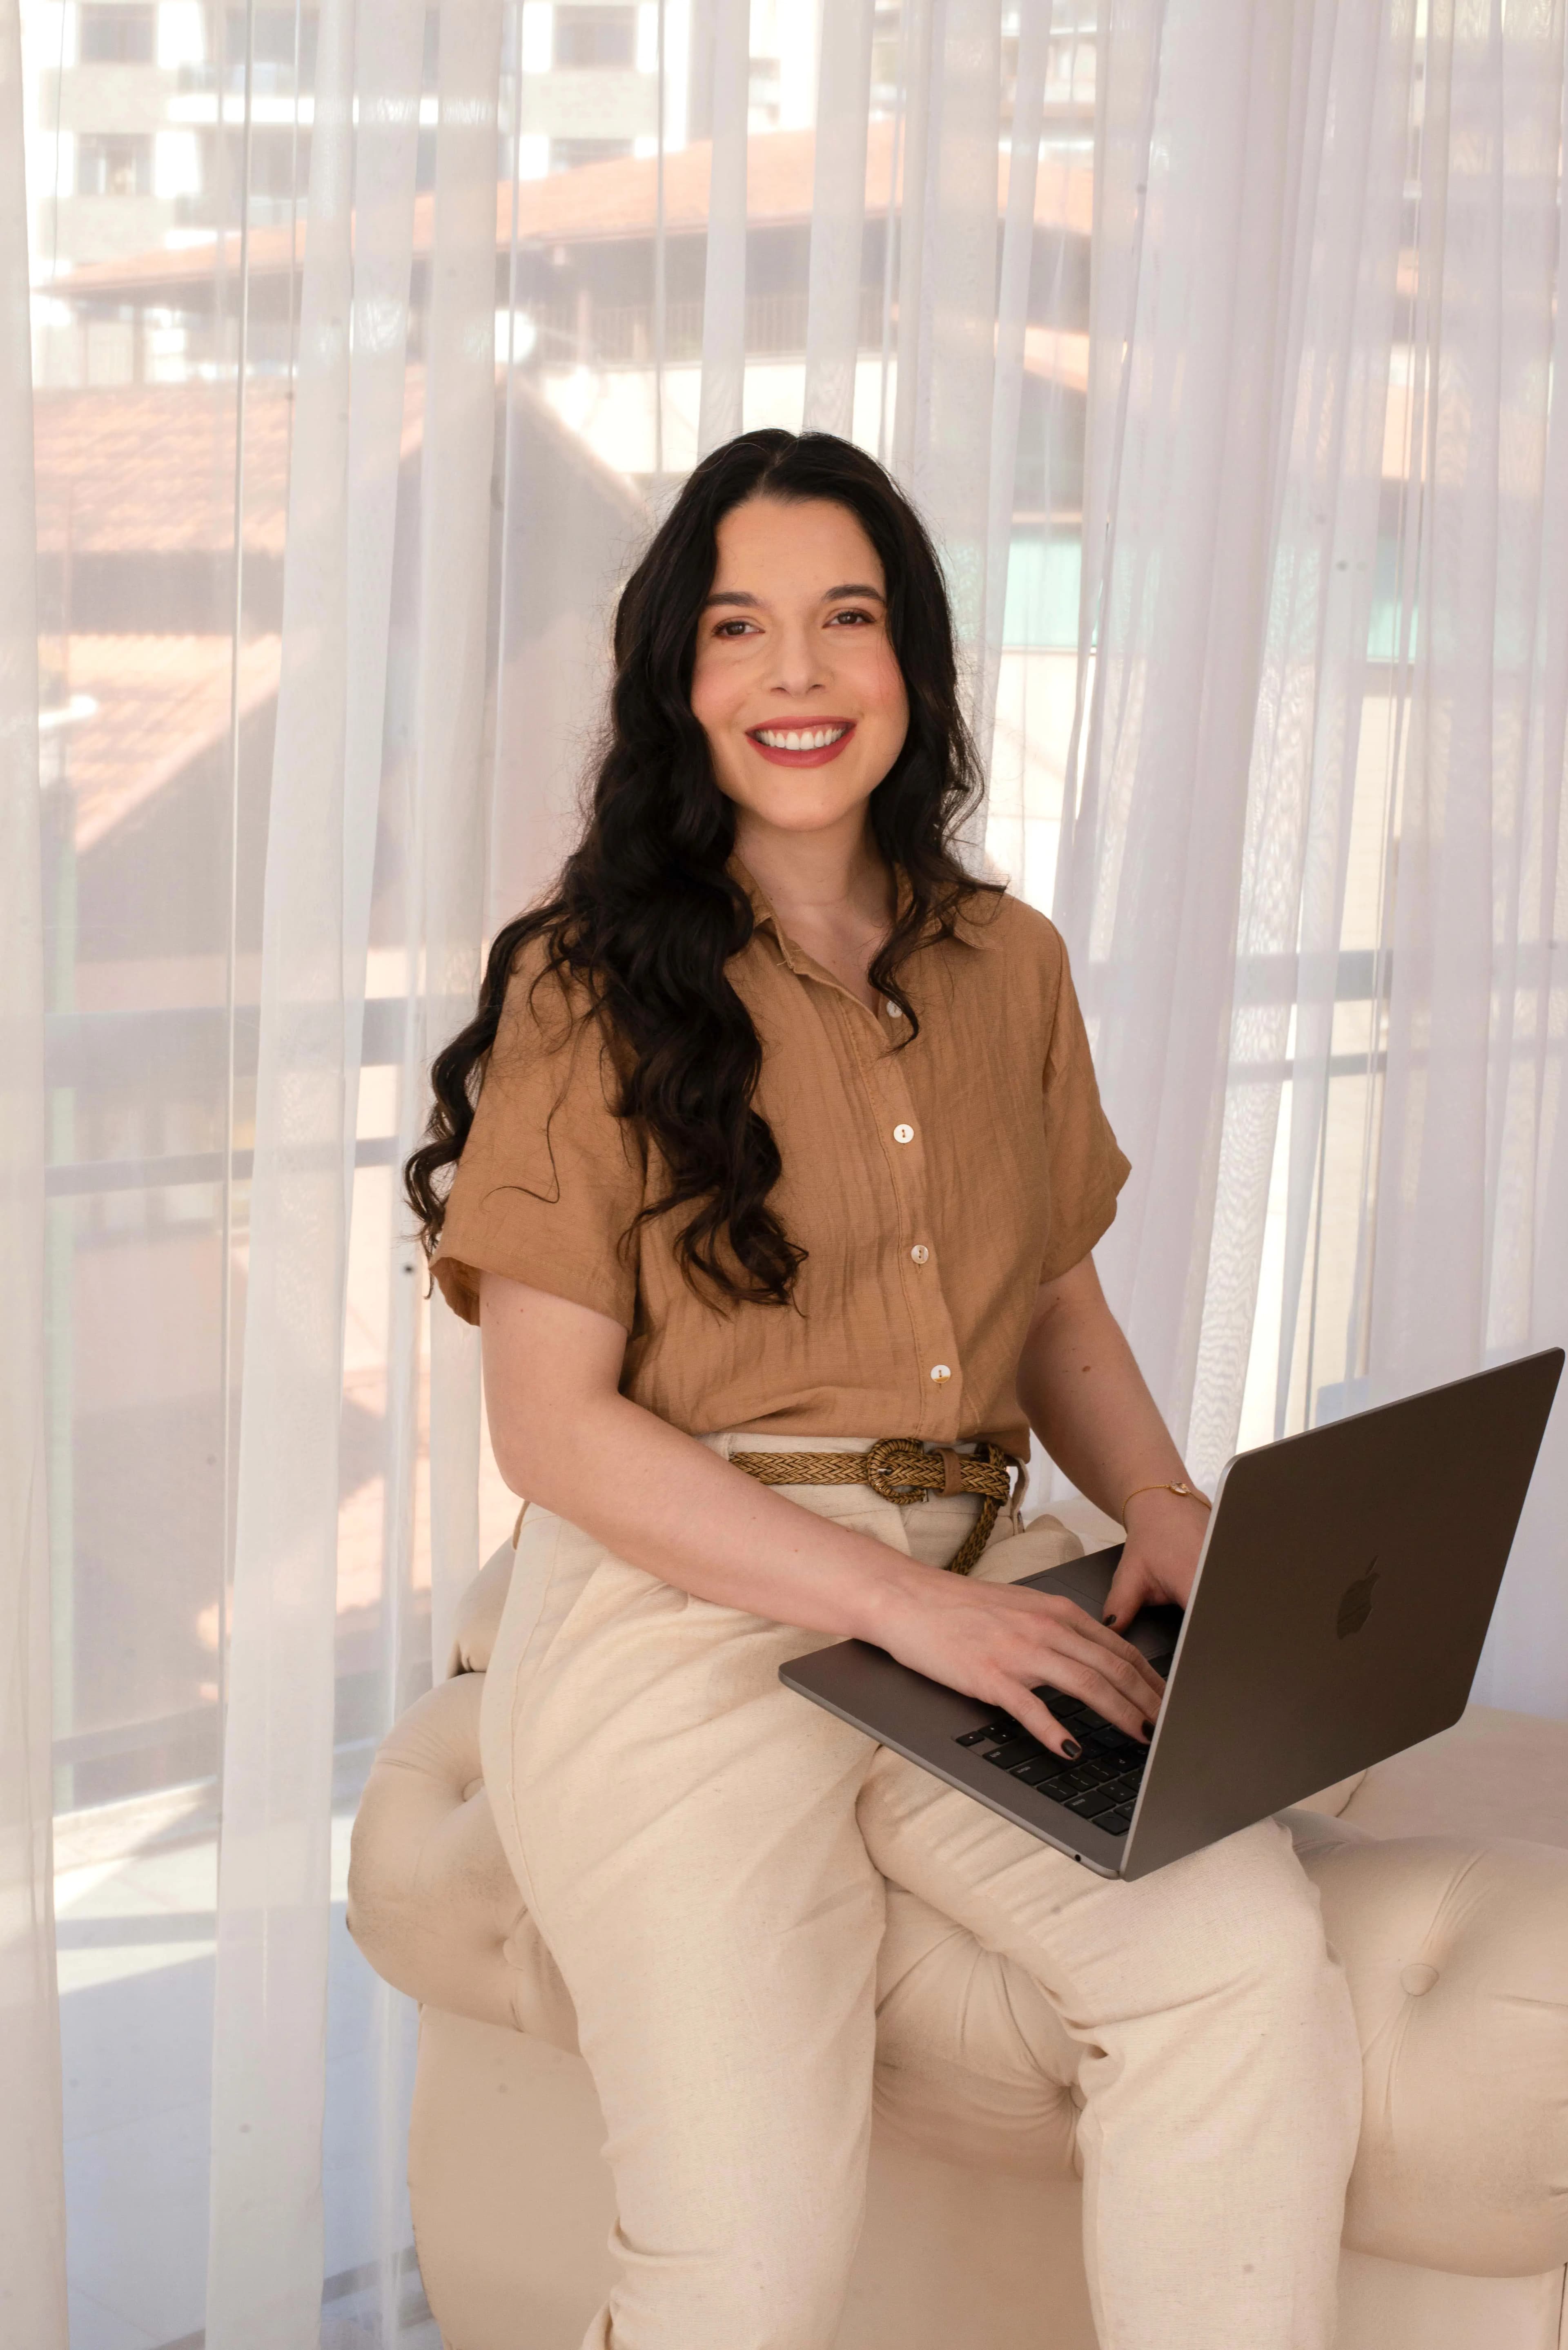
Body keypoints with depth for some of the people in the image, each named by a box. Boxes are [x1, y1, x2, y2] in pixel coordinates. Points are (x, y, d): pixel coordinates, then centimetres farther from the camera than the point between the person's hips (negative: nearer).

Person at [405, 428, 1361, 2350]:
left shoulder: (1009, 967, 13)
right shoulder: (597, 988, -3)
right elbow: (553, 1423, -7)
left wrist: (1162, 1503, 0)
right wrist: (907, 1603, -16)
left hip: (969, 1604, 5)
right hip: (674, 1616, -4)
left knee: (1259, 1972, -22)